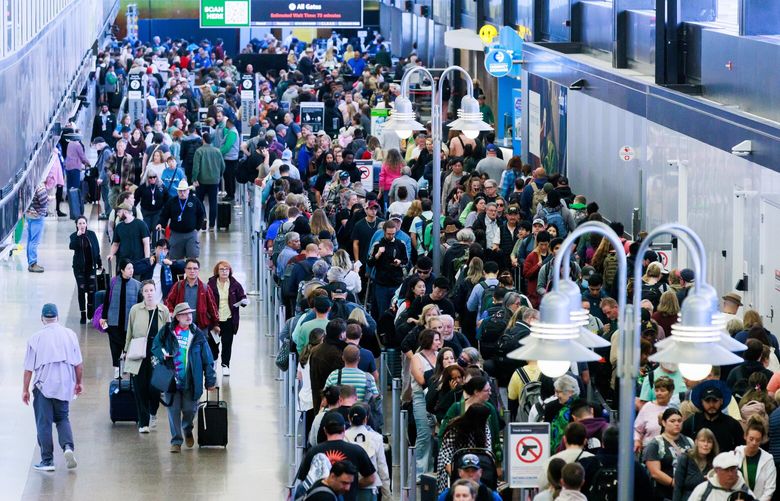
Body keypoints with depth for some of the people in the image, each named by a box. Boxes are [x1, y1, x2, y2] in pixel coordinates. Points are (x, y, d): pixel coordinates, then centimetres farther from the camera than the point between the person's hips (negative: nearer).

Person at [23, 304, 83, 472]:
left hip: (43, 385, -3)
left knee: (44, 423, 5)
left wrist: (25, 389, 4)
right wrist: (78, 382, 17)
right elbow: (78, 363, 4)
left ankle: (47, 461, 5)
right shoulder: (69, 335, 0)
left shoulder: (36, 338, -7)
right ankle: (68, 447, -8)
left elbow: (29, 368, -4)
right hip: (64, 384, 3)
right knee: (63, 418, 17)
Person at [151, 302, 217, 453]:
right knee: (173, 410, 0)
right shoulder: (167, 331, 1)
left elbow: (207, 359, 3)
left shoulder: (198, 335, 1)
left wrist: (210, 380, 2)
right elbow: (155, 346, 11)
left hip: (191, 381, 0)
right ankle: (176, 441, 12)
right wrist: (162, 355, -13)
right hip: (171, 379, 0)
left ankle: (187, 430, 37)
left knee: (189, 409, 5)